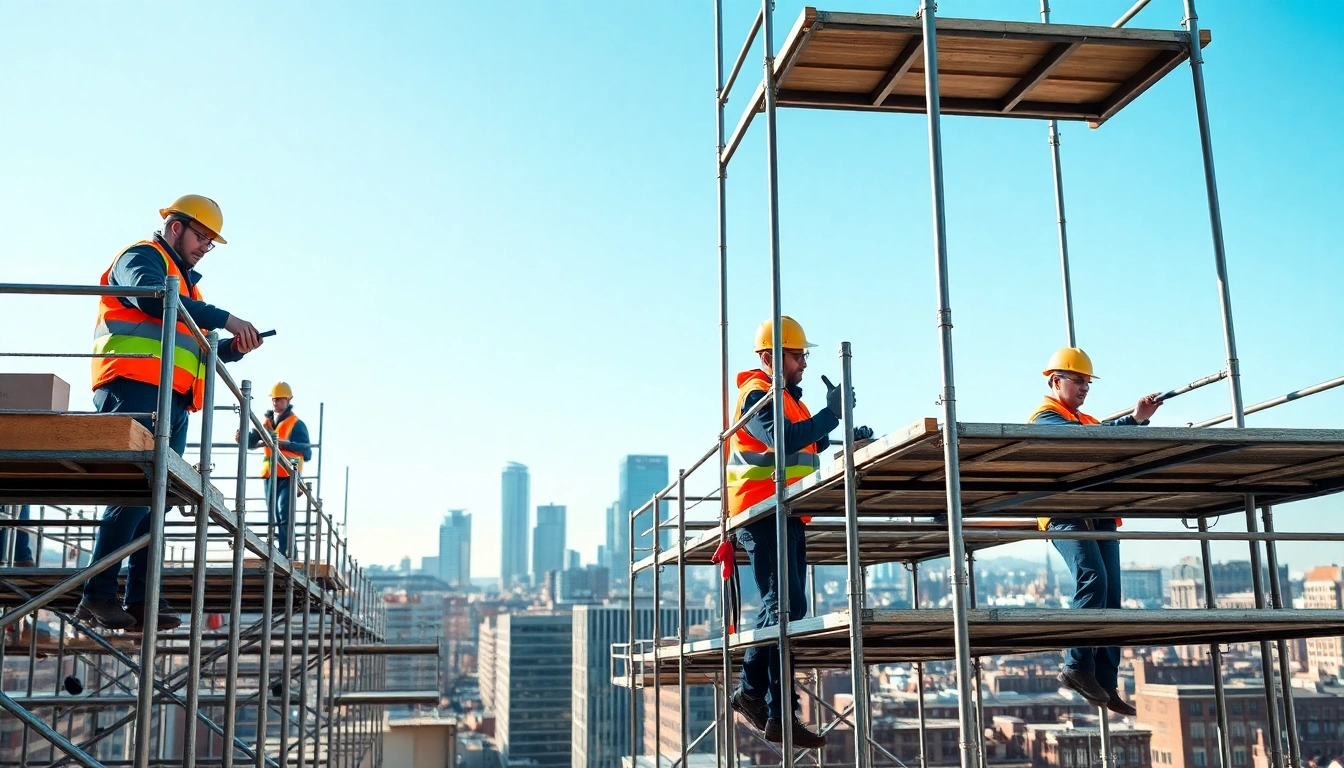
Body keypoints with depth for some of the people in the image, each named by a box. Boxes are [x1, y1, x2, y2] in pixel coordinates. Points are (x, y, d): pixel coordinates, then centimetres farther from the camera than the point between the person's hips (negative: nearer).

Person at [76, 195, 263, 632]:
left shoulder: (185, 283, 31)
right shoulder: (143, 256, 4)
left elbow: (198, 349, 30)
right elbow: (152, 296, -19)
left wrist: (233, 347, 9)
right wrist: (224, 319, -19)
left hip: (173, 402, 9)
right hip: (137, 390, -9)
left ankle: (139, 599, 0)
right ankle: (98, 596, -16)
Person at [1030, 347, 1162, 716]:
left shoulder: (1088, 420, 29)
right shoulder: (1046, 417, 4)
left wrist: (1137, 419, -3)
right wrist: (1133, 419, -17)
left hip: (1100, 516, 8)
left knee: (1110, 597, 1)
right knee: (1092, 579, -24)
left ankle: (1106, 684, 1)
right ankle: (1077, 666, -22)